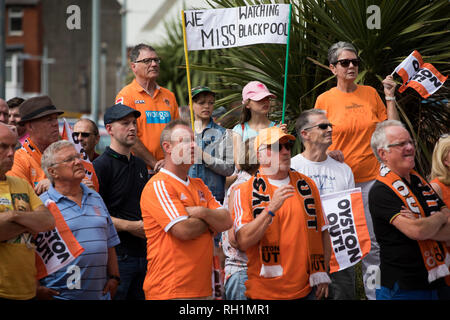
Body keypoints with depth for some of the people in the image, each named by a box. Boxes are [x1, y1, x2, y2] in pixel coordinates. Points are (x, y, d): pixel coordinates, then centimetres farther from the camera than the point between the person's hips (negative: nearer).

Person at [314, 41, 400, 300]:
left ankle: (374, 293, 11)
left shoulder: (370, 93, 7)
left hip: (371, 177, 2)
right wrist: (329, 154, -13)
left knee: (374, 243, 1)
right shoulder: (325, 99, 1)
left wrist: (390, 96, 0)